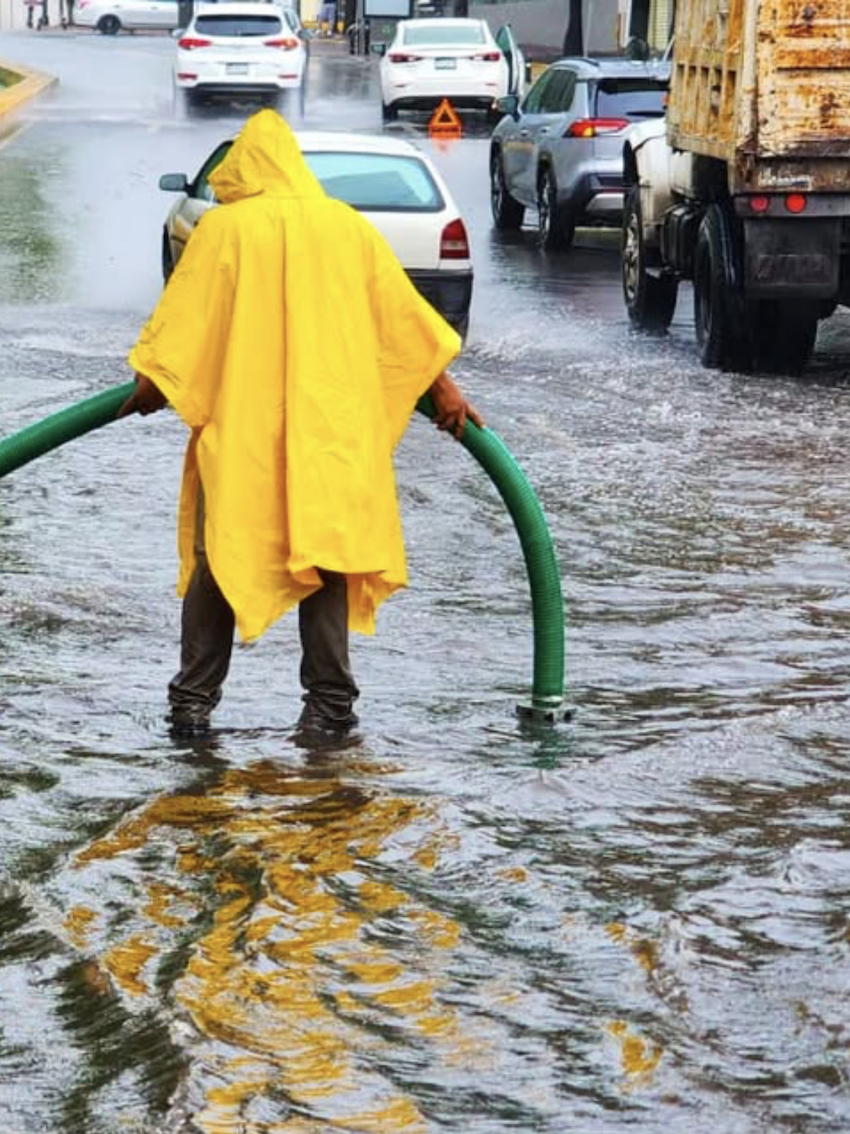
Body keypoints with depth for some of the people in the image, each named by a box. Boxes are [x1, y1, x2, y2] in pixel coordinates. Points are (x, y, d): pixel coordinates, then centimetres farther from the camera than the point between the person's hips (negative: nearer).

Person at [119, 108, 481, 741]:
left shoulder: (224, 226, -2)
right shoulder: (347, 226, 7)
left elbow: (184, 316, -3)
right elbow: (403, 314, 12)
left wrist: (150, 383, 8)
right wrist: (442, 386, 20)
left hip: (239, 425, -2)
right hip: (329, 422, 2)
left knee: (218, 555, 6)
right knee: (323, 552, 6)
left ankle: (194, 703, 5)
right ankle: (329, 702, 3)